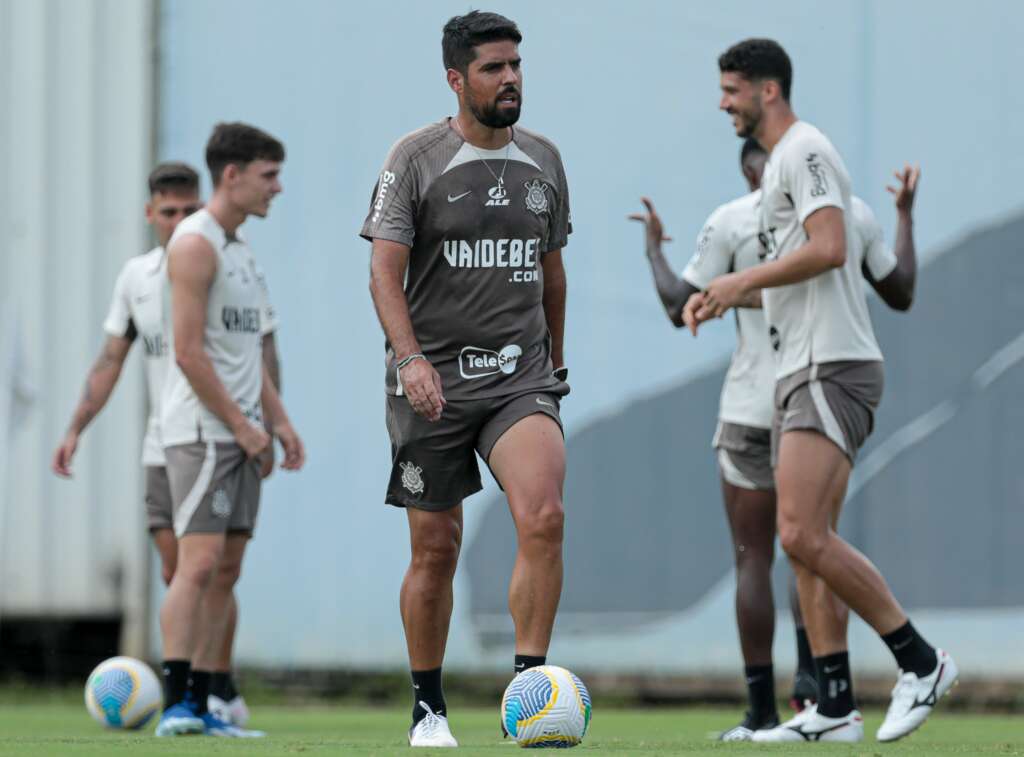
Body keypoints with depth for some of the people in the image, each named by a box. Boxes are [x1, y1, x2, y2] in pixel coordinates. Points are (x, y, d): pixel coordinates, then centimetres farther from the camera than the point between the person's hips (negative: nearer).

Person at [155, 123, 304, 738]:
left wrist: (279, 421, 14)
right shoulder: (196, 244, -11)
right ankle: (176, 704, -15)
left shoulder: (241, 250, 19)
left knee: (227, 570, 6)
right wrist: (240, 426, -15)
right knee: (199, 563, -14)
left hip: (241, 433, 9)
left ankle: (201, 706, 8)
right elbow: (189, 351, -17)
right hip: (201, 429, -9)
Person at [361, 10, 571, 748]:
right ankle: (428, 708, 20)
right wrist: (410, 357, -22)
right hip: (435, 381, -2)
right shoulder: (416, 159, -4)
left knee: (544, 516, -21)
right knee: (437, 549, 4)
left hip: (521, 376, 2)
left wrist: (555, 364, 23)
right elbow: (385, 271, -9)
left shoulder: (543, 159, 10)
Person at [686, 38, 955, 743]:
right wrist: (726, 297, 17)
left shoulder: (804, 150, -9)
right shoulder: (782, 160, 23)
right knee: (808, 541, 5)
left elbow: (828, 249, -22)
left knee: (803, 535, -18)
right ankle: (835, 708, 4)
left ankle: (920, 660, -11)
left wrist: (743, 281, -13)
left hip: (832, 367, -11)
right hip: (805, 369, 11)